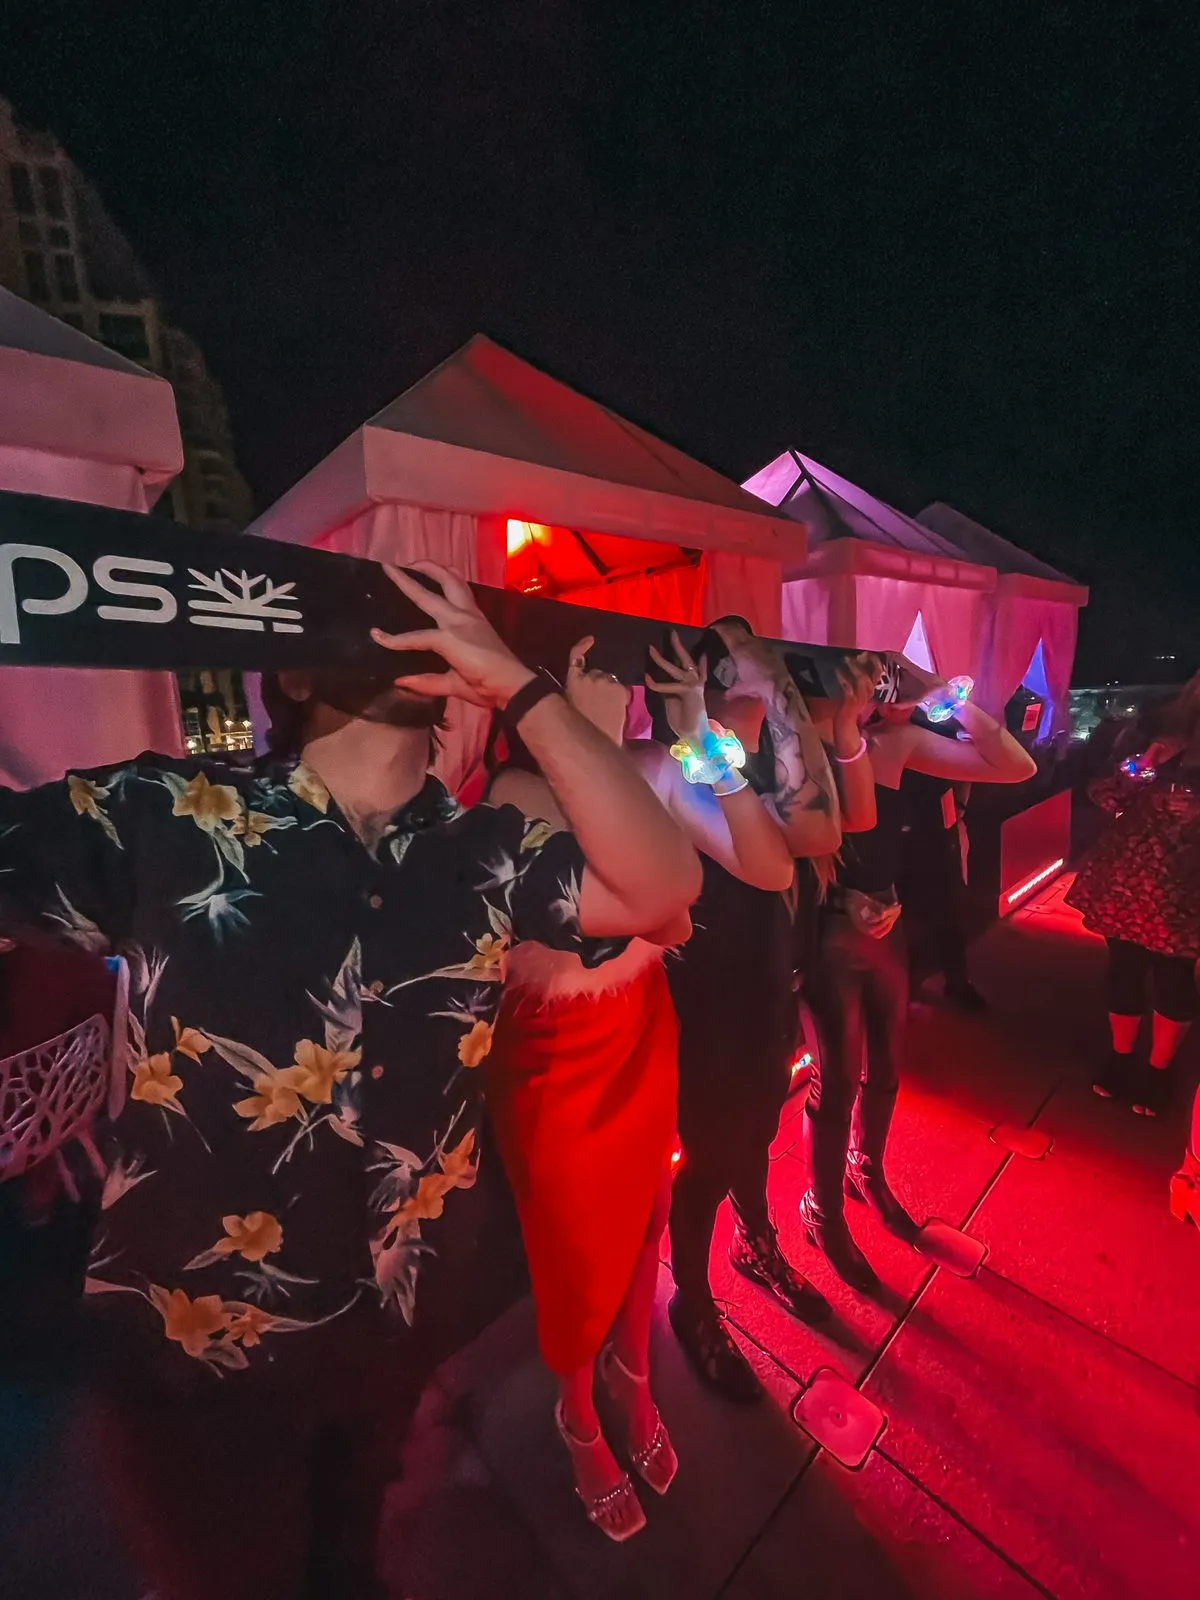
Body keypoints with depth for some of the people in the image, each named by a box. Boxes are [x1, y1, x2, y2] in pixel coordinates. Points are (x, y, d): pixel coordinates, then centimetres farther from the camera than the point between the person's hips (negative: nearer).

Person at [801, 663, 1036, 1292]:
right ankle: (823, 1213, 34)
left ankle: (866, 1172, 51)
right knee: (840, 1077, 8)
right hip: (832, 931, -6)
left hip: (888, 925, 7)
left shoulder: (899, 740, -1)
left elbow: (1017, 768, -1)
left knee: (884, 1066, 23)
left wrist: (957, 702, -10)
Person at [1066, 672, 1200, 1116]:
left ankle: (1157, 1070, 29)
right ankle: (1121, 1057, 33)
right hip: (1128, 879, 3)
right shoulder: (1160, 742, 8)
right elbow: (1105, 796, 2)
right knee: (1125, 968, 13)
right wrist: (1145, 764, -11)